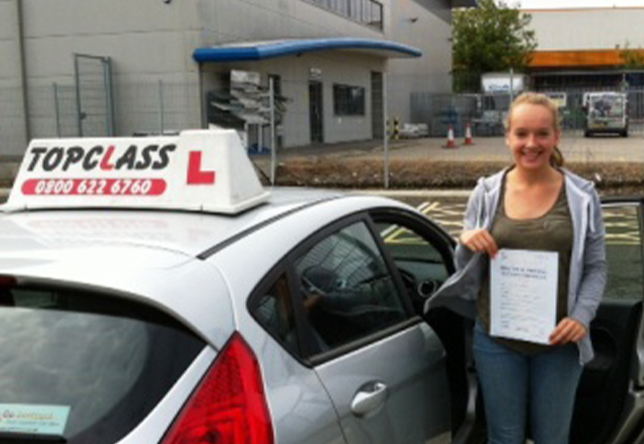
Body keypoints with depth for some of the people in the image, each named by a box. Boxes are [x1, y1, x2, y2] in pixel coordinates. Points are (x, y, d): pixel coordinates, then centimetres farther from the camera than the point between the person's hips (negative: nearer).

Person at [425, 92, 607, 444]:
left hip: (558, 340, 0)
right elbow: (466, 268, 7)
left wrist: (582, 316, -13)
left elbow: (596, 267, 2)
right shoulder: (487, 193, -1)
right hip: (497, 339, 1)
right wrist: (466, 242, -15)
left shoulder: (581, 196, -4)